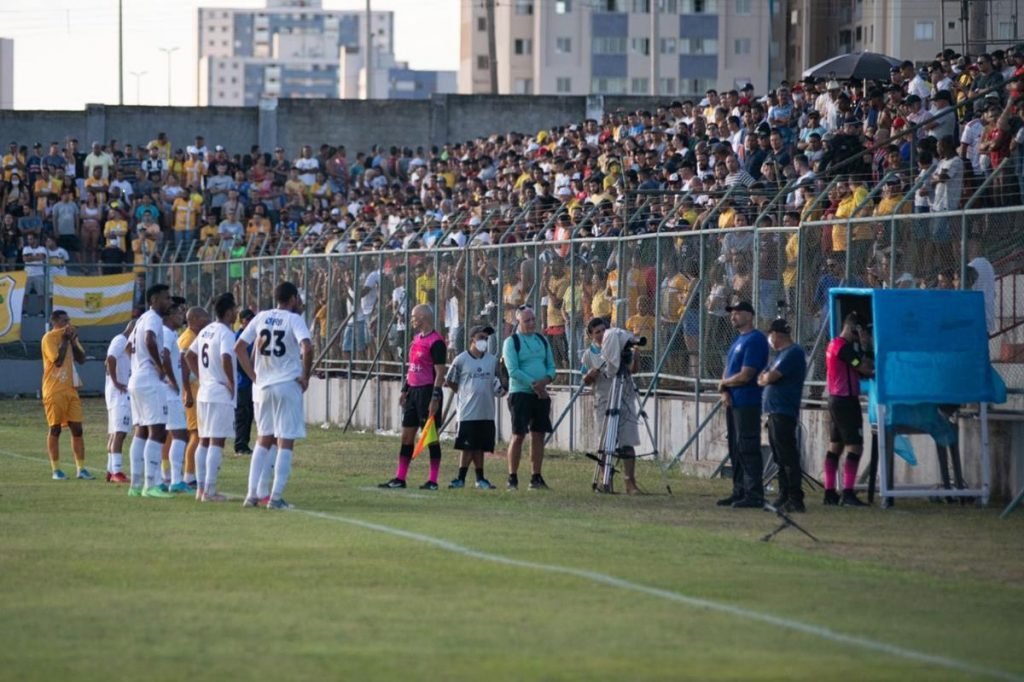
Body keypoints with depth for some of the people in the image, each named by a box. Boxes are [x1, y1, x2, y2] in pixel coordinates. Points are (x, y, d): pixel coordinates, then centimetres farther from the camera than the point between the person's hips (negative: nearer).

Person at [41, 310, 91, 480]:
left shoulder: (70, 336, 14)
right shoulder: (49, 338, -8)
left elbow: (81, 359, 9)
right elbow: (57, 360, -18)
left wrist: (73, 341, -3)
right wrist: (65, 340, -12)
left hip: (70, 389, 6)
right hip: (54, 391, -6)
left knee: (77, 428, 3)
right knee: (55, 429, -2)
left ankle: (81, 469, 5)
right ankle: (56, 470, 3)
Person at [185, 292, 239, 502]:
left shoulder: (205, 331, 13)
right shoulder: (226, 333, -13)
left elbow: (189, 356, 20)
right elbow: (226, 358, -28)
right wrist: (231, 383, -17)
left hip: (204, 393, 8)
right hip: (221, 395, -8)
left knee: (204, 441, 12)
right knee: (217, 442, -7)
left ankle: (201, 488, 15)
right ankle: (210, 491, -10)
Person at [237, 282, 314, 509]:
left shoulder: (261, 318, 8)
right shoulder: (294, 320, -7)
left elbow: (239, 347, 8)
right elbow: (307, 347, -23)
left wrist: (253, 376, 11)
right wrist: (305, 377, -10)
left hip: (263, 386, 5)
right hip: (288, 385, -5)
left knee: (263, 440, 15)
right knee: (285, 443, 0)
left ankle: (252, 495, 9)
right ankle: (276, 497, -5)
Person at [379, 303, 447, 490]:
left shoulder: (436, 342, -13)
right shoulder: (417, 339, 15)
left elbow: (440, 372, -17)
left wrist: (435, 398, -21)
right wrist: (405, 390, 19)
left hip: (427, 391, -9)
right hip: (414, 391, 9)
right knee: (407, 435, 9)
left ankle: (433, 481, 1)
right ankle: (400, 478, 12)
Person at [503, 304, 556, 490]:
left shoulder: (542, 341, 14)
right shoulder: (512, 342, -4)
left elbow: (551, 366, 13)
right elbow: (513, 371, -13)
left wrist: (546, 380, -9)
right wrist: (534, 384, -18)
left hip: (541, 394, 6)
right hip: (520, 393, -6)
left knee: (539, 435, 5)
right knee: (518, 435, -7)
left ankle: (536, 477, 10)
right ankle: (512, 478, -3)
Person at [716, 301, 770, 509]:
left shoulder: (755, 340, -13)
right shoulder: (739, 339, 18)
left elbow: (745, 376, -19)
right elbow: (728, 370, 19)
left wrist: (724, 383, -3)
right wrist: (725, 391, -1)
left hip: (747, 404, -10)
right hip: (733, 403, 10)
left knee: (747, 449, -11)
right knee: (736, 450, 13)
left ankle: (754, 495, -11)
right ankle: (739, 492, 18)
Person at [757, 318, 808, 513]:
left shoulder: (793, 353, -12)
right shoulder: (784, 353, 20)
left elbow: (771, 377, -17)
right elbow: (765, 378, 23)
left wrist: (763, 379, 3)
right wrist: (765, 378, 2)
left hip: (784, 413, -11)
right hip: (776, 413, 11)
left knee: (788, 458, -11)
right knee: (781, 459, 12)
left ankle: (795, 500, -12)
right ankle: (784, 498, 16)